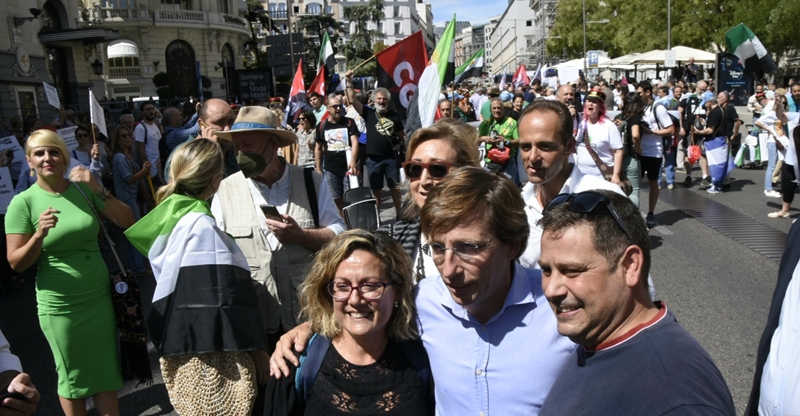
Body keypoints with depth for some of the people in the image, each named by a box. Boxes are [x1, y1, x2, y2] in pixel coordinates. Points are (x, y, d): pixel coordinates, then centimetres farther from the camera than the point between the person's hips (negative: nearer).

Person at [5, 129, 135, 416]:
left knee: (107, 371, 11)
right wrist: (39, 235, -27)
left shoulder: (83, 189, 0)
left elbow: (127, 222, -3)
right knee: (72, 377, 13)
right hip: (60, 307, -2)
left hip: (100, 297, 3)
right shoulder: (23, 202, -8)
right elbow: (16, 263, -9)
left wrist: (99, 190, -15)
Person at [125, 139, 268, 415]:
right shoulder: (202, 226, -20)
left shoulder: (167, 214, 4)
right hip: (210, 356, -9)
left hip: (178, 344, 9)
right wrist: (256, 349, -15)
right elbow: (225, 299, -22)